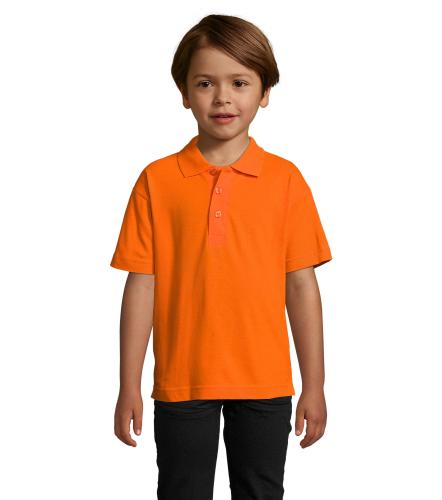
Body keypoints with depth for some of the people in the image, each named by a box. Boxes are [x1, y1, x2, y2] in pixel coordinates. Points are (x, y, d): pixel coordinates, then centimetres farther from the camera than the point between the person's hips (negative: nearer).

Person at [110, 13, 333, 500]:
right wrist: (129, 386, -1)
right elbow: (142, 284, -1)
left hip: (264, 383, 0)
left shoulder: (285, 180, -2)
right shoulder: (156, 181, -2)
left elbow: (301, 285, 0)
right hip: (181, 382, 0)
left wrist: (314, 386, 1)